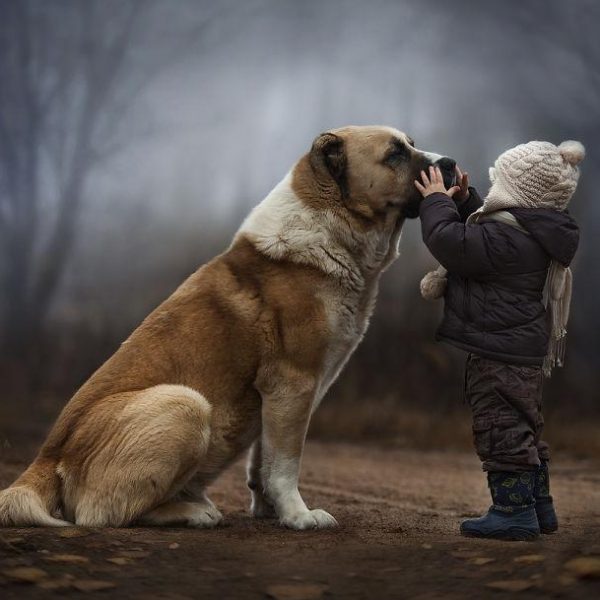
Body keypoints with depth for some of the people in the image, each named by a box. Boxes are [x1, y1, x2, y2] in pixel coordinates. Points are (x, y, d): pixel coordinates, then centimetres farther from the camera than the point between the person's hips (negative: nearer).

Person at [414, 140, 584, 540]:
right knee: (525, 428, 18)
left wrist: (437, 201, -8)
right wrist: (464, 201, 17)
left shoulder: (507, 236, -22)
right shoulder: (535, 233, 11)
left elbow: (451, 242, -23)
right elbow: (478, 239, 26)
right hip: (527, 352, 11)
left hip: (501, 352, -11)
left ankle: (514, 510, -2)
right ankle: (539, 507, 26)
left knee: (502, 429, -5)